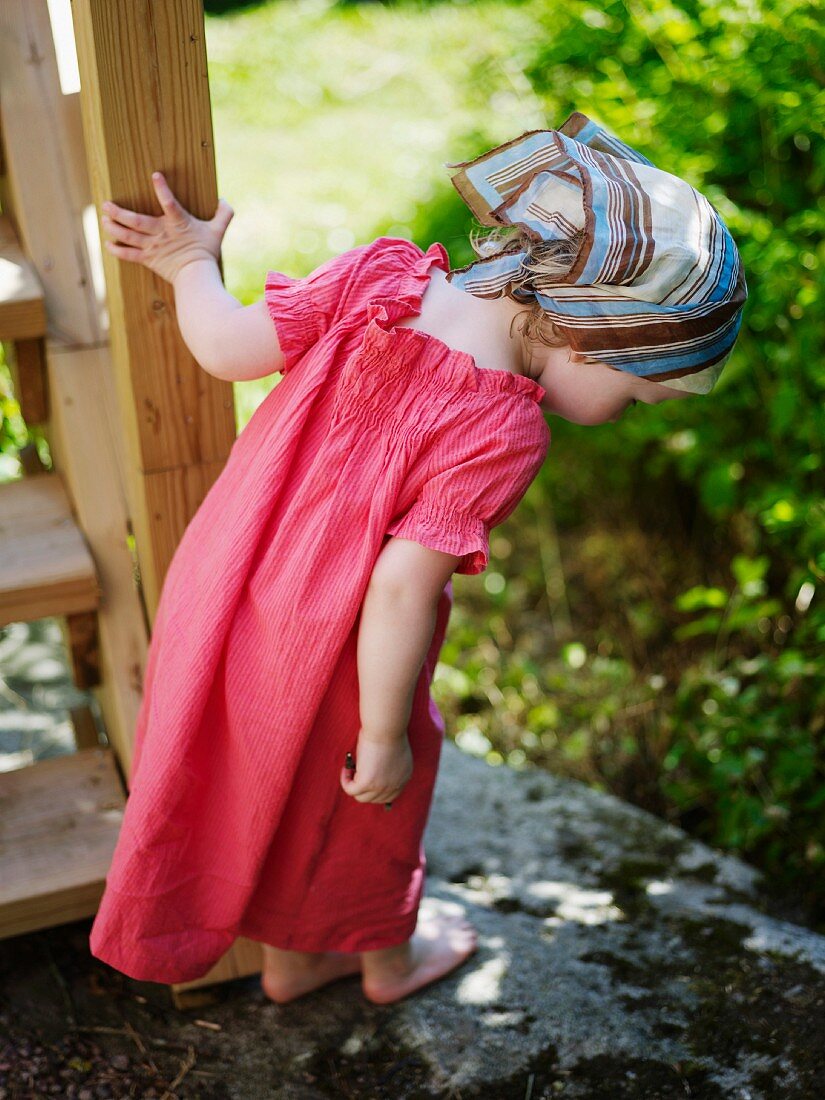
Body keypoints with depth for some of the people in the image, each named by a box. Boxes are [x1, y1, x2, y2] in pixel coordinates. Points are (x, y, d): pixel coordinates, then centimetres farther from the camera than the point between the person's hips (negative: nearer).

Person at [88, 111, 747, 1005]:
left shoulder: (381, 276, -13)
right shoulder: (501, 436, -29)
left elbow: (232, 349, -11)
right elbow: (402, 592, -27)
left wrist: (190, 266, 7)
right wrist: (386, 737, -15)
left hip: (219, 596, 6)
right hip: (322, 662, -6)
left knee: (264, 794, 28)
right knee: (371, 801, 24)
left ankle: (291, 960, 54)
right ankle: (389, 957, 54)